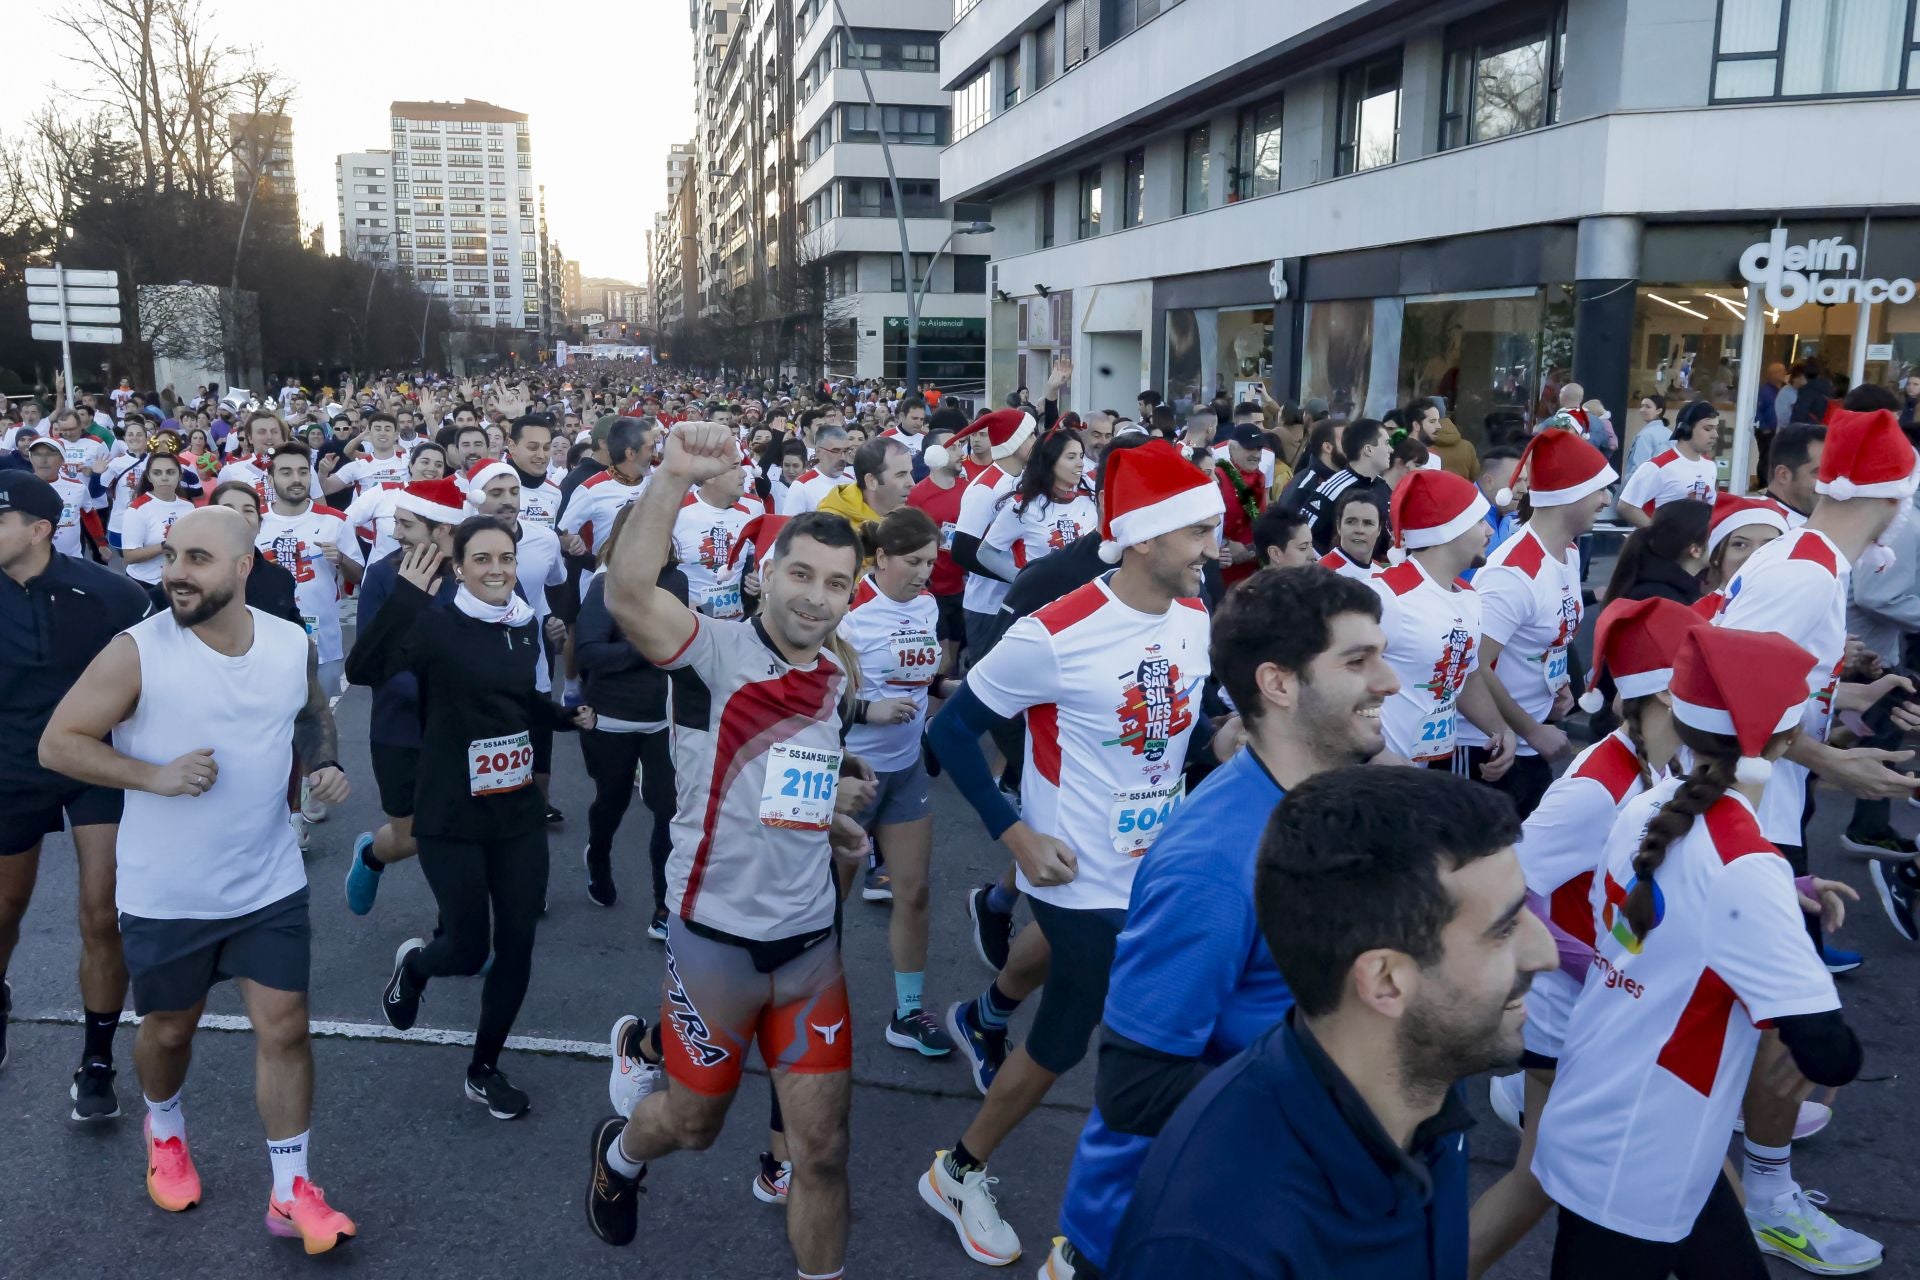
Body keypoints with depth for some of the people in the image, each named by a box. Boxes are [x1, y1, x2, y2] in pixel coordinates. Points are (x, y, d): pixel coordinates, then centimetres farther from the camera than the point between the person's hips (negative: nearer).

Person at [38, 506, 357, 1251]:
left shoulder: (293, 646, -6)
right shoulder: (137, 652, -16)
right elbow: (58, 744, -12)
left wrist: (325, 765, -6)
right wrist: (155, 776, -25)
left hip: (269, 883, 2)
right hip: (165, 893, -2)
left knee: (284, 1027, 2)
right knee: (169, 1028, 17)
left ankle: (291, 1193, 16)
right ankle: (165, 1130, 50)